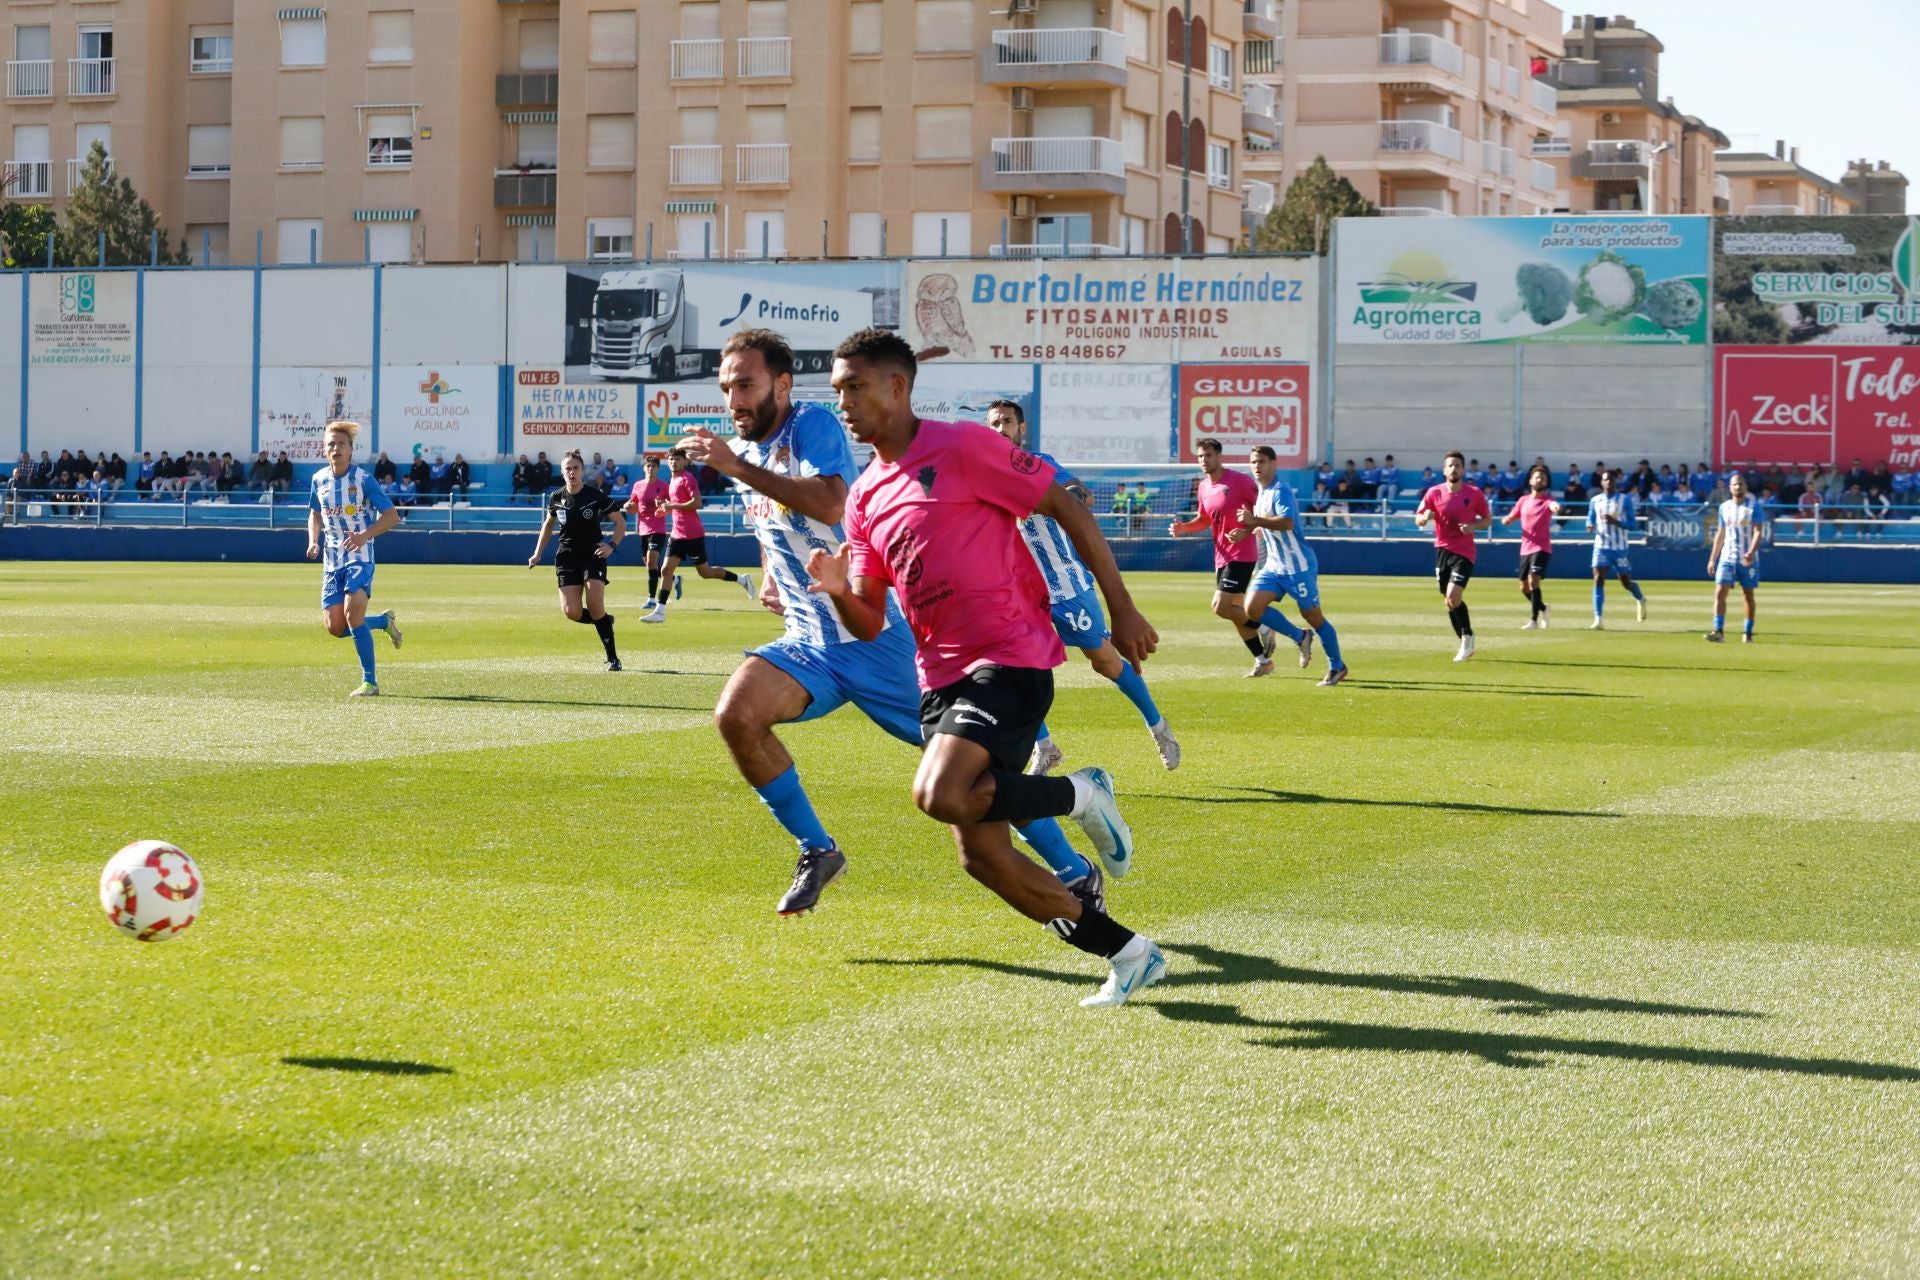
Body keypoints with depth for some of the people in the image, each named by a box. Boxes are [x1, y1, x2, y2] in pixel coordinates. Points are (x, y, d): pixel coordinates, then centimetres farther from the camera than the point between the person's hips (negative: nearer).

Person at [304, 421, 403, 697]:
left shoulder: (363, 479, -9)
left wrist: (365, 535, -23)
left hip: (359, 556, -5)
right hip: (332, 560, 5)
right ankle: (384, 621, 27)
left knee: (353, 613, -21)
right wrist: (313, 541, 4)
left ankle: (369, 682, -10)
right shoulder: (319, 480, 6)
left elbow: (391, 516, -8)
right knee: (334, 627, -2)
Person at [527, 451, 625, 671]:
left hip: (593, 554, -3)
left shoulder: (597, 495, -8)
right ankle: (605, 621, 19)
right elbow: (548, 524, 21)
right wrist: (538, 553, 15)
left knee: (595, 608, -18)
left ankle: (612, 658, -5)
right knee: (572, 612, -12)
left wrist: (612, 545, -16)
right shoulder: (556, 498, 2)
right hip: (567, 557, 3)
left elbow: (621, 523, -1)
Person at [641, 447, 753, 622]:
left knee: (705, 572, 2)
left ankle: (742, 579, 20)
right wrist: (666, 506, 9)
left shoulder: (687, 479, -12)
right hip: (678, 534, 8)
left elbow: (697, 503, -21)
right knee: (666, 570, -3)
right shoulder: (673, 480, 15)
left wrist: (673, 506, -21)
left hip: (693, 534, -8)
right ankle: (659, 611, -5)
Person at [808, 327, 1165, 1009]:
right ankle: (1128, 954, 15)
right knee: (980, 855, 2)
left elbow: (1067, 509, -5)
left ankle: (1080, 794, -3)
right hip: (941, 677, 8)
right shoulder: (864, 498, 13)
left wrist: (1121, 608, -6)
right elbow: (869, 623, 13)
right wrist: (837, 589, -10)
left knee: (940, 794, -29)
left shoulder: (963, 447, -8)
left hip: (1010, 660, -8)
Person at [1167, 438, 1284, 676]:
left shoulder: (1240, 481, -13)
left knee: (1220, 607, -16)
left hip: (1241, 555, -8)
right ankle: (1263, 661, 20)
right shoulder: (1203, 488, 9)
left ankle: (1263, 628, 3)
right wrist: (1183, 527, 3)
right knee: (1235, 610, 11)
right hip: (1221, 556, 8)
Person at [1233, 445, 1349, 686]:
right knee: (1253, 608, -7)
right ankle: (1300, 638, 11)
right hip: (1274, 565, 8)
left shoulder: (1280, 491, -17)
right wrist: (1246, 532, 11)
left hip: (1298, 565, -8)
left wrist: (1255, 520, -38)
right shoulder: (1261, 491, 11)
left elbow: (1287, 522, -34)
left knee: (1312, 615, -1)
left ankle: (1337, 667, 15)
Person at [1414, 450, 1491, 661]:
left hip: (1464, 552, -3)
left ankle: (1467, 638, -2)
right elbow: (1418, 519, 5)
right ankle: (1466, 643, 19)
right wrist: (1425, 517, -19)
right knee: (1449, 600, 6)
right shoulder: (1434, 493, 2)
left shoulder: (1475, 493, -3)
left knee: (1453, 597, -19)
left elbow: (1488, 519, 6)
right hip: (1442, 550, 4)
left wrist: (1473, 526, -14)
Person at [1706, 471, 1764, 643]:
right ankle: (1719, 632, -17)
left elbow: (1757, 532, -11)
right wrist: (1712, 558, 13)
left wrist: (1751, 553, -26)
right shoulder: (1724, 507, 10)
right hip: (1727, 557, 3)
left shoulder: (1754, 507, -3)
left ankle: (1748, 633, 14)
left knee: (1748, 595, 6)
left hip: (1748, 558, -3)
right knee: (1719, 592, -12)